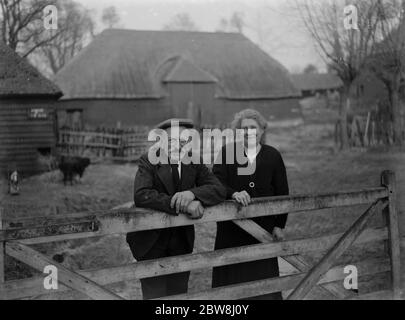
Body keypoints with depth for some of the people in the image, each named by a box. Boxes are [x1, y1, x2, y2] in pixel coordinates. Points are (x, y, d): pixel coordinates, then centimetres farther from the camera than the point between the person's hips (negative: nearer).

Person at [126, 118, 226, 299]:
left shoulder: (194, 164, 1)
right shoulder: (148, 162, -12)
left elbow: (219, 190, -8)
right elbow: (141, 195, -29)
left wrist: (192, 193, -29)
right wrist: (183, 205, -36)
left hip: (181, 243, 4)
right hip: (151, 243, -4)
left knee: (179, 293, 12)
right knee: (154, 294, -4)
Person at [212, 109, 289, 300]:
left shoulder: (273, 156, 4)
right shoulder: (226, 153, 1)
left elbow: (282, 193, 7)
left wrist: (279, 225, 4)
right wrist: (233, 193, -30)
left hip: (263, 228, 1)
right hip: (231, 230, 0)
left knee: (263, 276, 6)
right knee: (231, 275, 6)